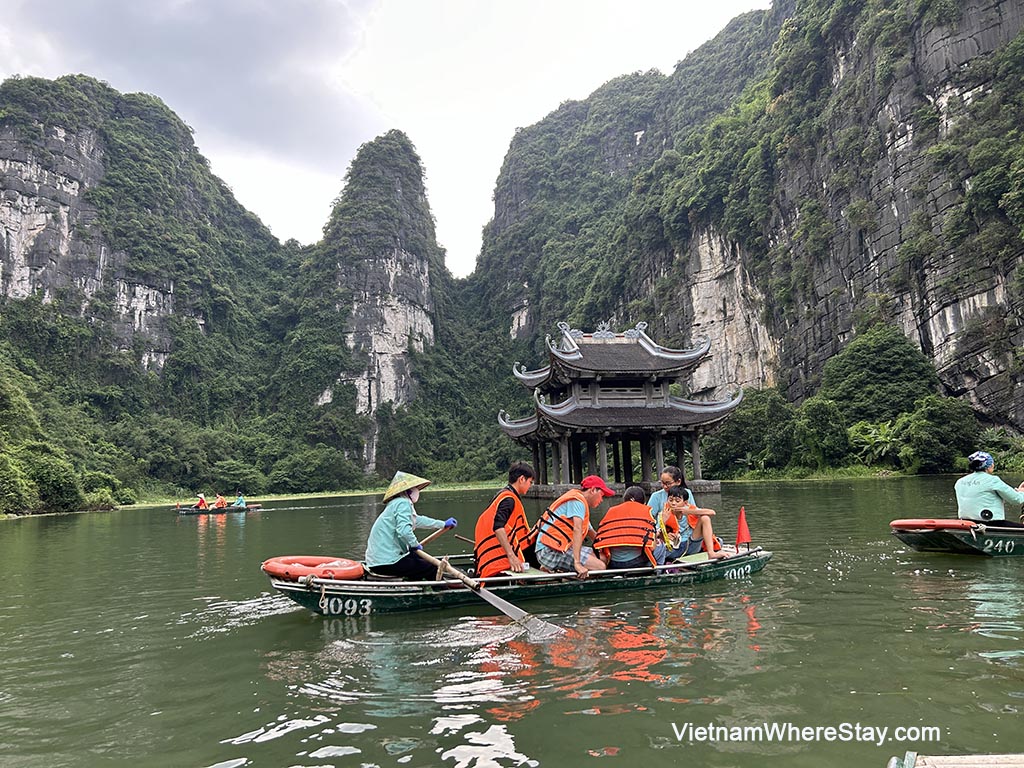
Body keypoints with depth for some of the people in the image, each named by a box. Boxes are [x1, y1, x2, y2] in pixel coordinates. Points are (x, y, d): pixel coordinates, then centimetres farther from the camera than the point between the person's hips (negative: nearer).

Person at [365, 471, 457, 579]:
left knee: (418, 557, 30)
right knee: (433, 569, -4)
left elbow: (418, 520, 32)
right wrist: (415, 544, -9)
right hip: (386, 563, -10)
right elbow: (404, 530, -28)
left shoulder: (396, 504, 18)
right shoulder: (403, 503, -12)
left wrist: (443, 524, 41)